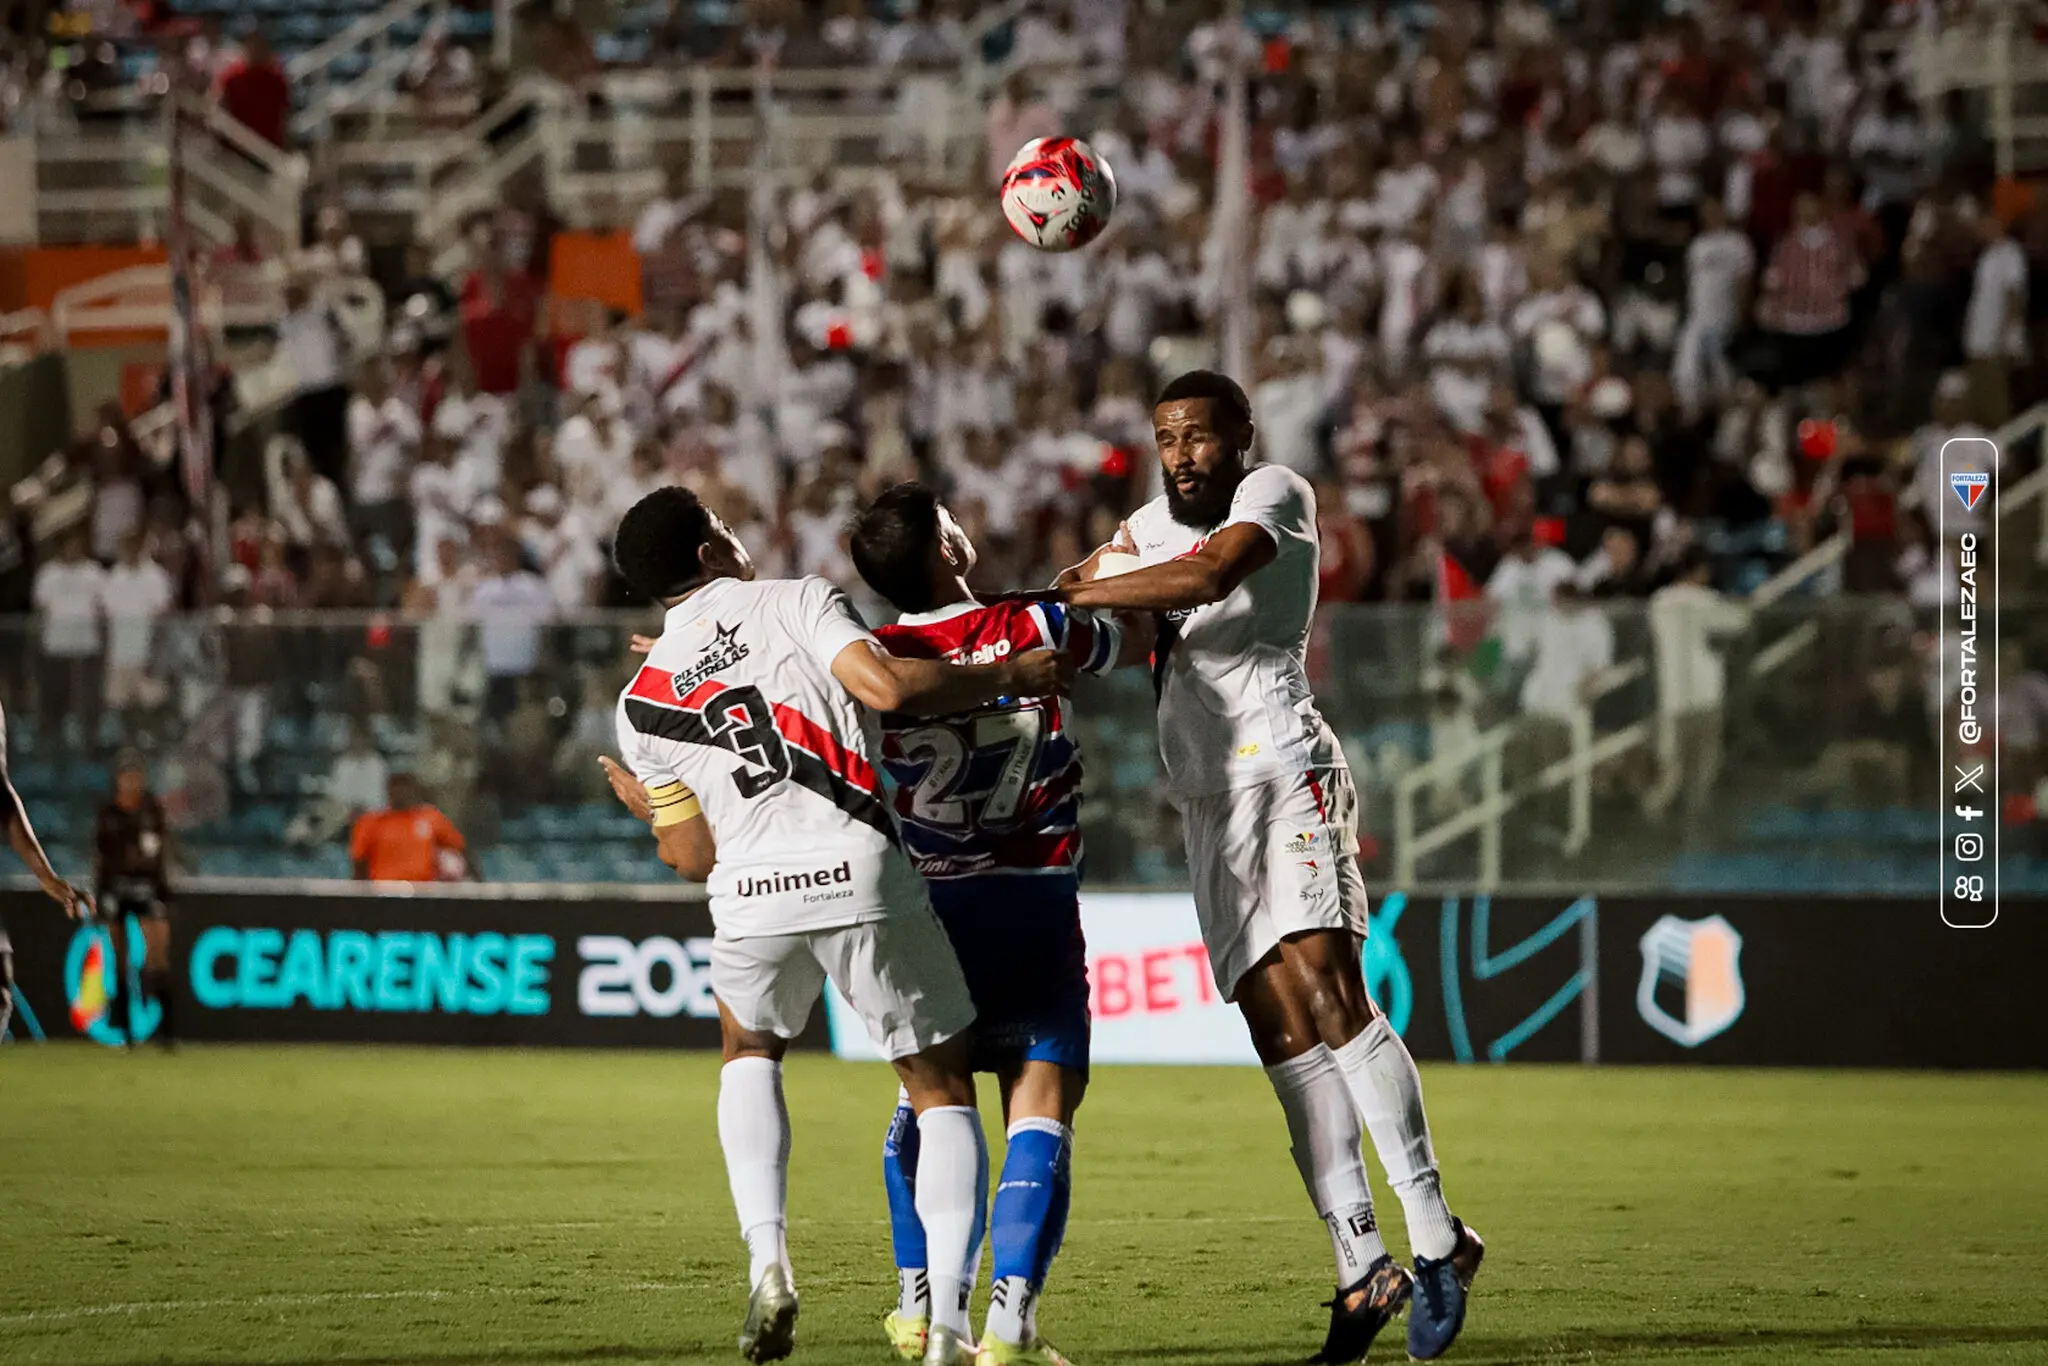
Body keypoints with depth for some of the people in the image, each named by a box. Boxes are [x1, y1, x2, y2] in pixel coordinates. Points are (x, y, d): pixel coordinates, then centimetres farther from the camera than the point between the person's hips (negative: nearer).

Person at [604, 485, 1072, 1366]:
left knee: (749, 1049, 33)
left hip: (750, 894, 3)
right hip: (860, 872, -3)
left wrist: (651, 809, 41)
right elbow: (886, 688, -10)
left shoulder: (640, 706, 17)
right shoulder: (797, 601, 7)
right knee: (942, 1089, 12)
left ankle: (766, 1260, 11)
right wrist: (1009, 677, 3)